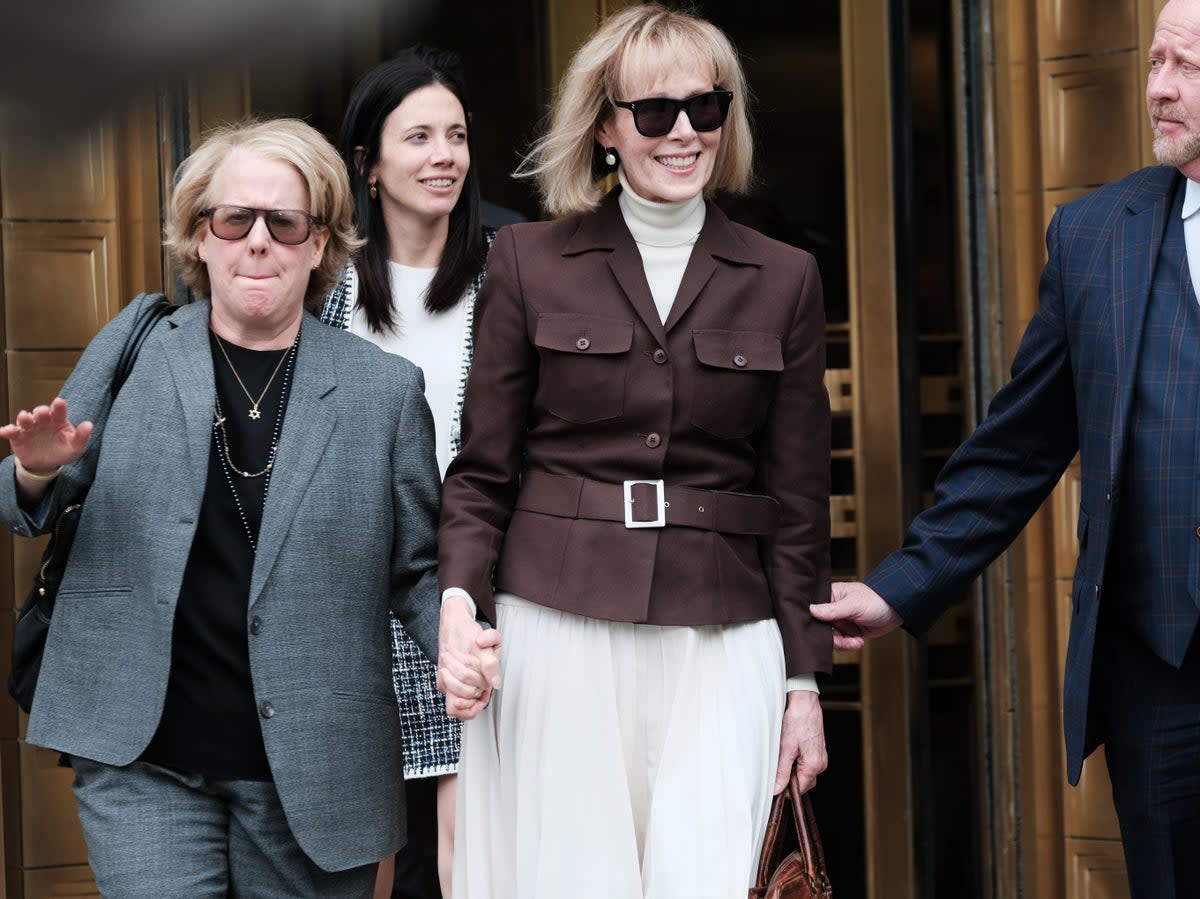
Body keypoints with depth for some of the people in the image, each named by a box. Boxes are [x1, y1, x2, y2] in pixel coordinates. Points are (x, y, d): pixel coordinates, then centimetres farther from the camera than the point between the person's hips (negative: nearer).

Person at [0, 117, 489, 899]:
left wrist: (457, 644, -13)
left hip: (313, 775, 0)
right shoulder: (135, 346, 5)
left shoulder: (386, 388, 3)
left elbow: (416, 569, 8)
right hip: (145, 765, 0)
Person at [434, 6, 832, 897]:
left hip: (719, 640, 1)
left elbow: (799, 498, 10)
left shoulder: (783, 279, 9)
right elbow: (480, 470, 7)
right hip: (560, 631, -1)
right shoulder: (529, 263, 6)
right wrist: (461, 603, -10)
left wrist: (805, 682, 7)